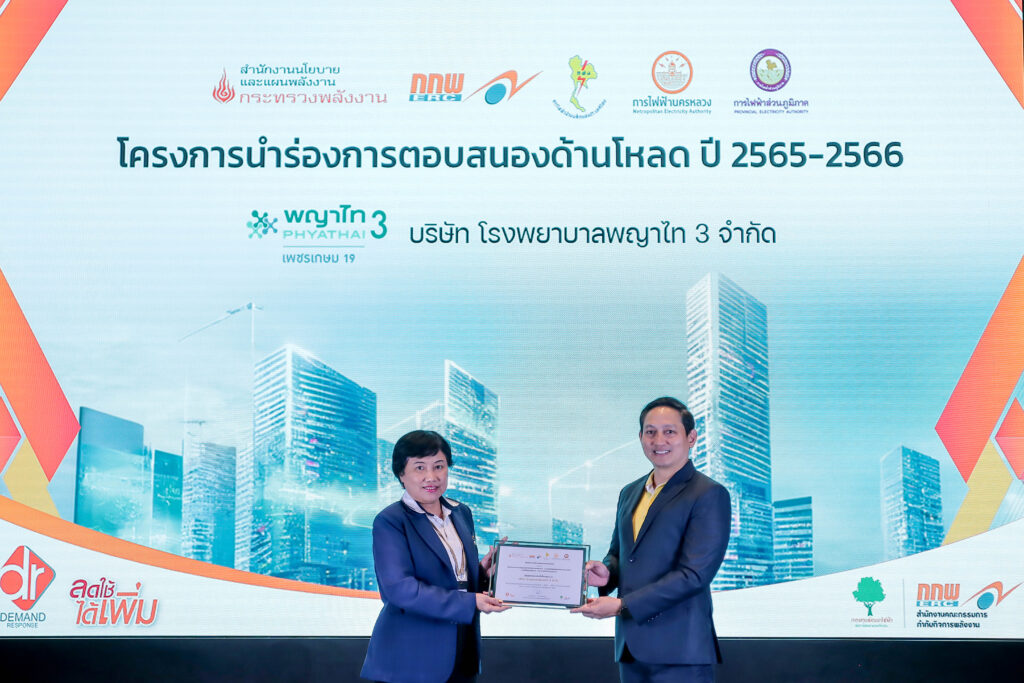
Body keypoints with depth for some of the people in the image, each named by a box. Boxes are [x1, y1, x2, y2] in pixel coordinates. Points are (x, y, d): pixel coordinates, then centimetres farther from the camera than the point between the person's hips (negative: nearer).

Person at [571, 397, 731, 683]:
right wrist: (607, 572, -1)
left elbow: (694, 574, -15)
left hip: (679, 651, -6)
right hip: (631, 647, 6)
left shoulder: (709, 495, -8)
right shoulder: (630, 493, 14)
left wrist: (621, 605, -16)